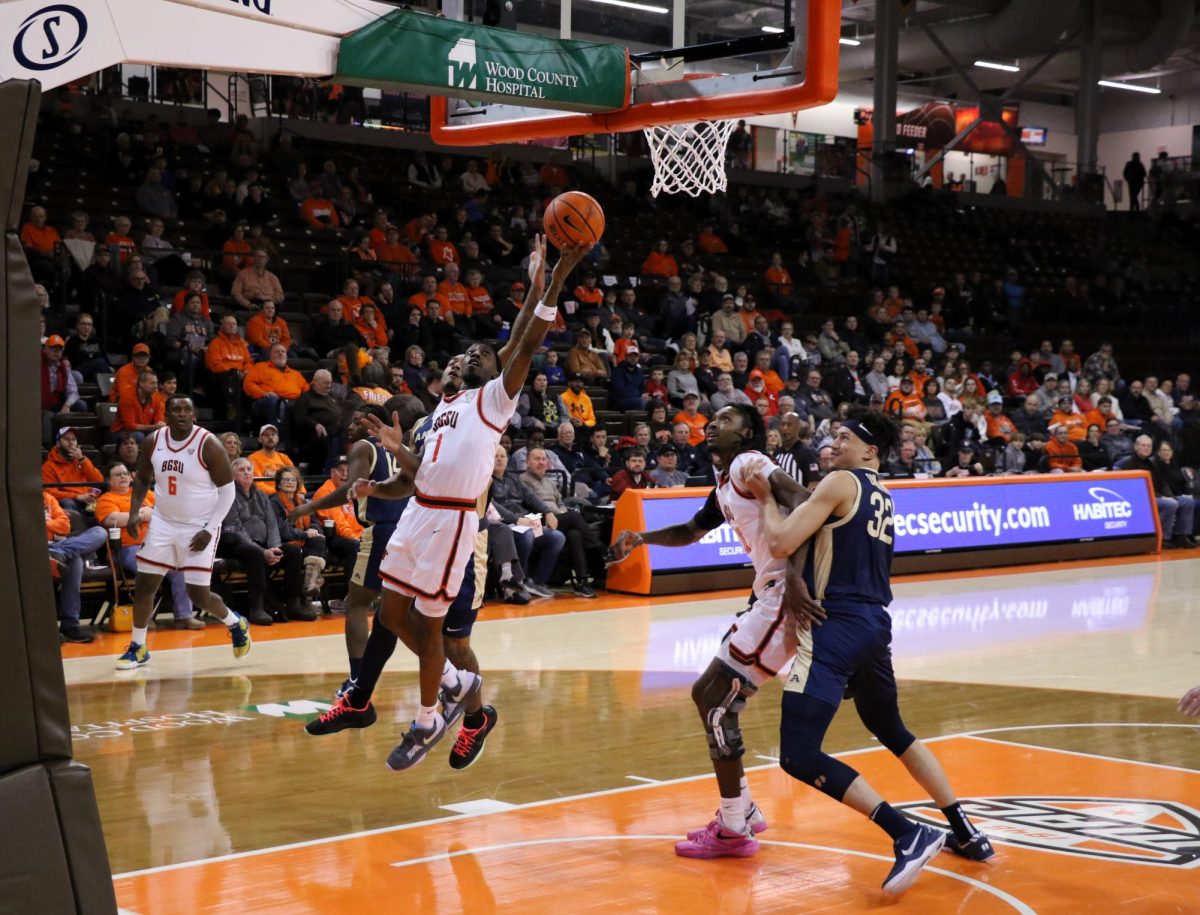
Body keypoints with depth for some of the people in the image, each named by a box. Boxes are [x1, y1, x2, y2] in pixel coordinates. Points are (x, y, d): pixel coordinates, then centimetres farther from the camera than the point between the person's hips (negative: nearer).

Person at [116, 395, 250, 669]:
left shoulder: (208, 444, -16)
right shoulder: (153, 442, -3)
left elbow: (227, 489, -12)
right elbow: (142, 479, 14)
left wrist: (209, 530, -18)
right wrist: (134, 513, -2)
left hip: (198, 528, -5)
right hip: (163, 523, 5)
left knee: (199, 595, -4)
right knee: (143, 585, 2)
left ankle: (236, 624, 25)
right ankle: (137, 648, 18)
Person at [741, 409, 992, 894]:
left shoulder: (841, 483, -8)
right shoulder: (882, 496, 18)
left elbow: (781, 543, -14)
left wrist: (764, 495, 2)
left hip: (837, 627, -9)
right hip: (874, 624, 9)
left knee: (799, 756, -12)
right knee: (893, 732, 29)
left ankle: (909, 835, -15)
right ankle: (966, 834, 33)